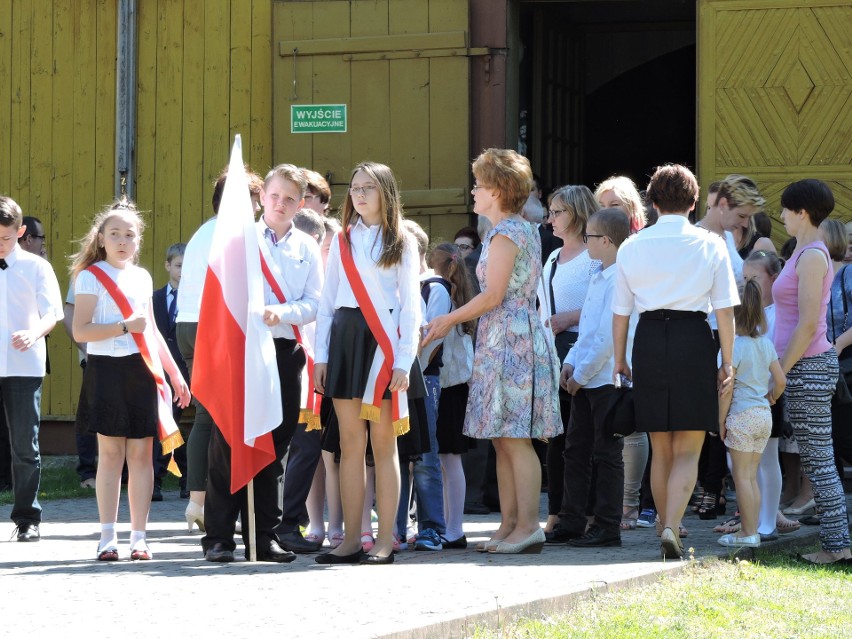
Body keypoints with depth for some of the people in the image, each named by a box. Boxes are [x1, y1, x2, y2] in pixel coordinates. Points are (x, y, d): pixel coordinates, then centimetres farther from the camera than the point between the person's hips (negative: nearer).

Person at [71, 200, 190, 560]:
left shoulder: (142, 278, 16)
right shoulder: (91, 276, -1)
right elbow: (80, 331, -10)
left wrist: (175, 375, 20)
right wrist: (125, 327, -17)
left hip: (142, 372, 4)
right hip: (108, 369, -4)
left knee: (141, 453, 1)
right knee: (110, 453, -3)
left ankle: (139, 537, 5)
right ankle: (108, 537, 2)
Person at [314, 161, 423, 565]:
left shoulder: (401, 243, 6)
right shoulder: (342, 241, 15)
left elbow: (410, 305, 1)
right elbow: (327, 302, 15)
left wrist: (404, 361, -8)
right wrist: (321, 356, 7)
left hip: (383, 340, -3)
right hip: (345, 338, 3)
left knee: (383, 444, -5)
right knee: (350, 445, 1)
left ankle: (385, 540, -4)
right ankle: (351, 540, 3)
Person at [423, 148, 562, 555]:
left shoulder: (504, 233, -11)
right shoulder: (524, 231, 19)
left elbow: (493, 296, -15)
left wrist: (450, 319, -6)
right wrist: (453, 320, 20)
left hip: (508, 339, -10)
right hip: (504, 341, 10)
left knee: (515, 438, -10)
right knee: (503, 440, 9)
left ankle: (528, 526, -10)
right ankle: (510, 525, 9)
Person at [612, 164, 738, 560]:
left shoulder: (632, 247, 5)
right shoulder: (710, 245, -1)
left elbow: (620, 311, 8)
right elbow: (725, 309, -2)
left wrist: (619, 359, 18)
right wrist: (727, 361, 5)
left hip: (648, 340, 2)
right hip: (694, 340, -2)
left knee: (661, 450, 14)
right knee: (688, 450, 0)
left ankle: (669, 533, 20)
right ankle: (671, 527, -20)